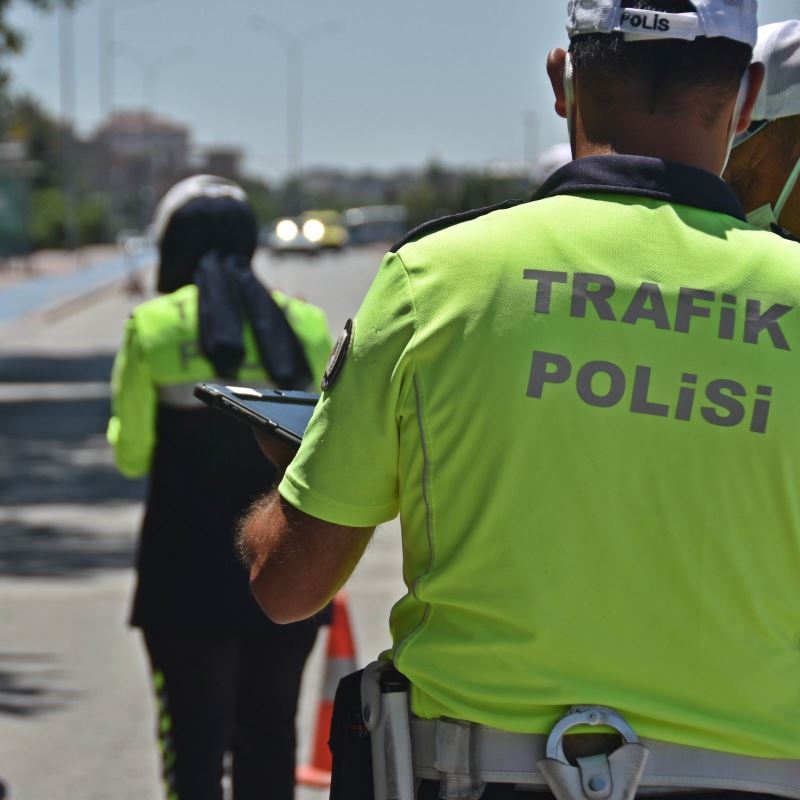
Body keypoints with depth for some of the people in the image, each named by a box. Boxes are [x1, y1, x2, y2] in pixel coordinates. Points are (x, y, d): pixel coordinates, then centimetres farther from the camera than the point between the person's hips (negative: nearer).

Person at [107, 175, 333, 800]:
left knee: (194, 744, 1)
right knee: (269, 734, 16)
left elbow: (131, 455, -2)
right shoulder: (305, 326, 2)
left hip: (189, 568, -3)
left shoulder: (154, 327, -6)